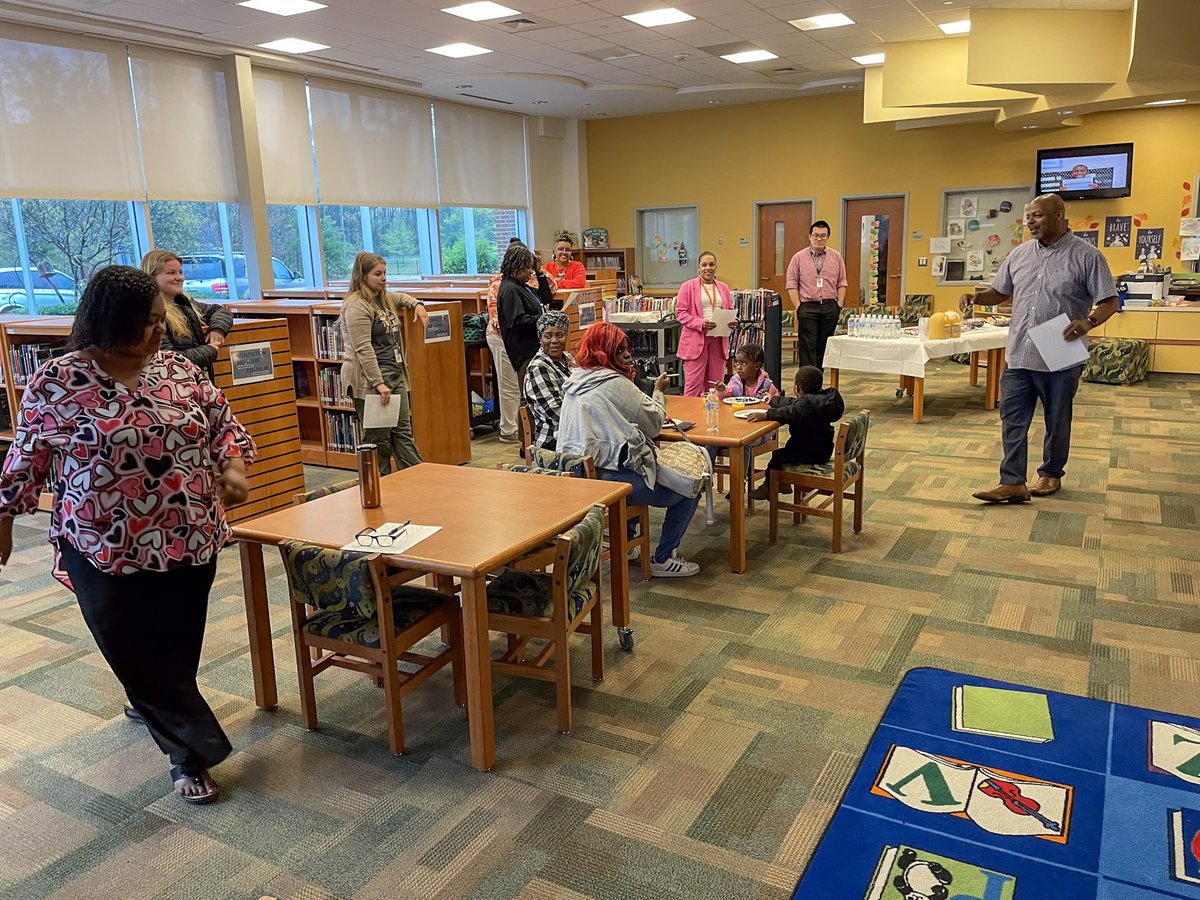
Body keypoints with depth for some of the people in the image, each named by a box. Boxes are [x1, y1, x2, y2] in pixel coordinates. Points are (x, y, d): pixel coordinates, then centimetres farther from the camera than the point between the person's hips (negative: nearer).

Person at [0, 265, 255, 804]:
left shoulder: (178, 370, 2)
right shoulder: (57, 383, -9)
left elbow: (223, 422, 9)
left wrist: (234, 466, -9)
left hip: (190, 541, 3)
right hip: (107, 551, -3)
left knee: (177, 649, 17)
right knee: (136, 655, 6)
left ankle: (150, 707, 48)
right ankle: (192, 751, 22)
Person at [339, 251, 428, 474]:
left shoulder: (384, 297, 14)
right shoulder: (357, 306, -14)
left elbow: (402, 298, 40)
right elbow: (363, 349, -21)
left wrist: (417, 305, 19)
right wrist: (378, 383, -25)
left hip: (396, 374, 9)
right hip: (370, 380, -9)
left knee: (403, 431, 11)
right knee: (378, 439, -2)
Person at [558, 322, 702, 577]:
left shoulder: (574, 383, 12)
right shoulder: (615, 384, -13)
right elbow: (654, 424, -3)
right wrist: (658, 391, 13)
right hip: (610, 478, -9)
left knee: (640, 471, 37)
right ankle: (662, 559, 12)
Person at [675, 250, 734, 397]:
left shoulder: (723, 288, 14)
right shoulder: (688, 287, 0)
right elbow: (680, 313, -5)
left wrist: (732, 321, -3)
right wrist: (700, 323, -18)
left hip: (718, 340, 5)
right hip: (695, 339, -5)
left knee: (716, 385, 8)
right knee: (693, 385, -6)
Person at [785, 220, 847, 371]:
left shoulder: (836, 257, 9)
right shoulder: (799, 258, 2)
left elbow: (841, 283, 11)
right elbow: (792, 284, 0)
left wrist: (839, 305, 1)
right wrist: (798, 307, -7)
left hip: (830, 307, 3)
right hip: (807, 307, -2)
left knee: (823, 348, 6)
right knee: (808, 348, -5)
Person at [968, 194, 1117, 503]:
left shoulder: (1086, 256, -6)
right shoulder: (1019, 255, 8)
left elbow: (1109, 302, -6)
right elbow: (1001, 292, 18)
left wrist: (1089, 321, -25)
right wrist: (977, 297, -2)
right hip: (1018, 356, 4)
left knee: (1057, 422, 12)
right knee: (1012, 420, 0)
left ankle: (1051, 474, 29)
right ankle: (1012, 483, 3)